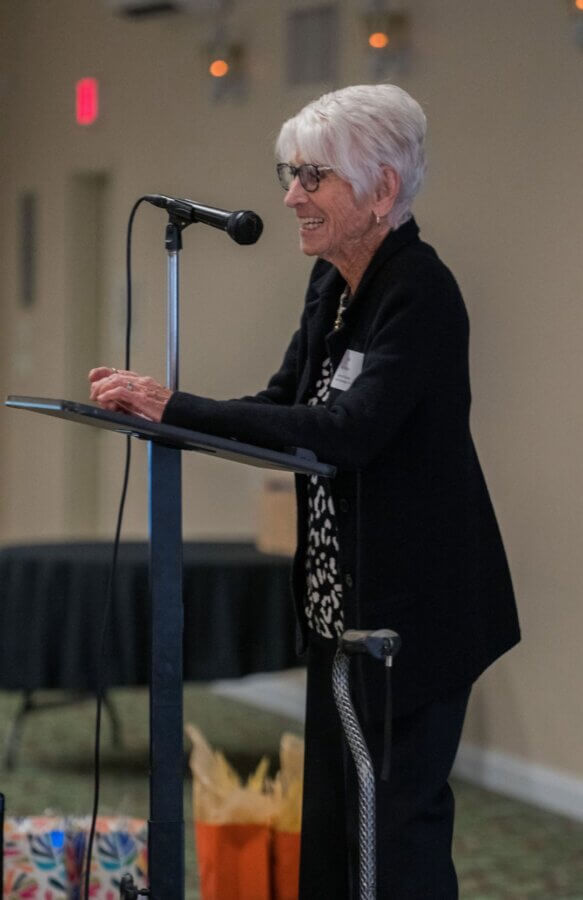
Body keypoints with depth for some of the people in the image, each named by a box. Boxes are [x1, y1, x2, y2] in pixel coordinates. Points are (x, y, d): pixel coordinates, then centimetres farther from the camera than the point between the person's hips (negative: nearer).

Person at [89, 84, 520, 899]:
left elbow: (345, 430, -30)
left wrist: (176, 409, -32)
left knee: (397, 819, 0)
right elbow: (281, 408, 9)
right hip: (341, 600, 9)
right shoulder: (331, 287, 8)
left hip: (414, 608, -9)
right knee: (330, 814, 15)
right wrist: (152, 404, -6)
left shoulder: (421, 294, -19)